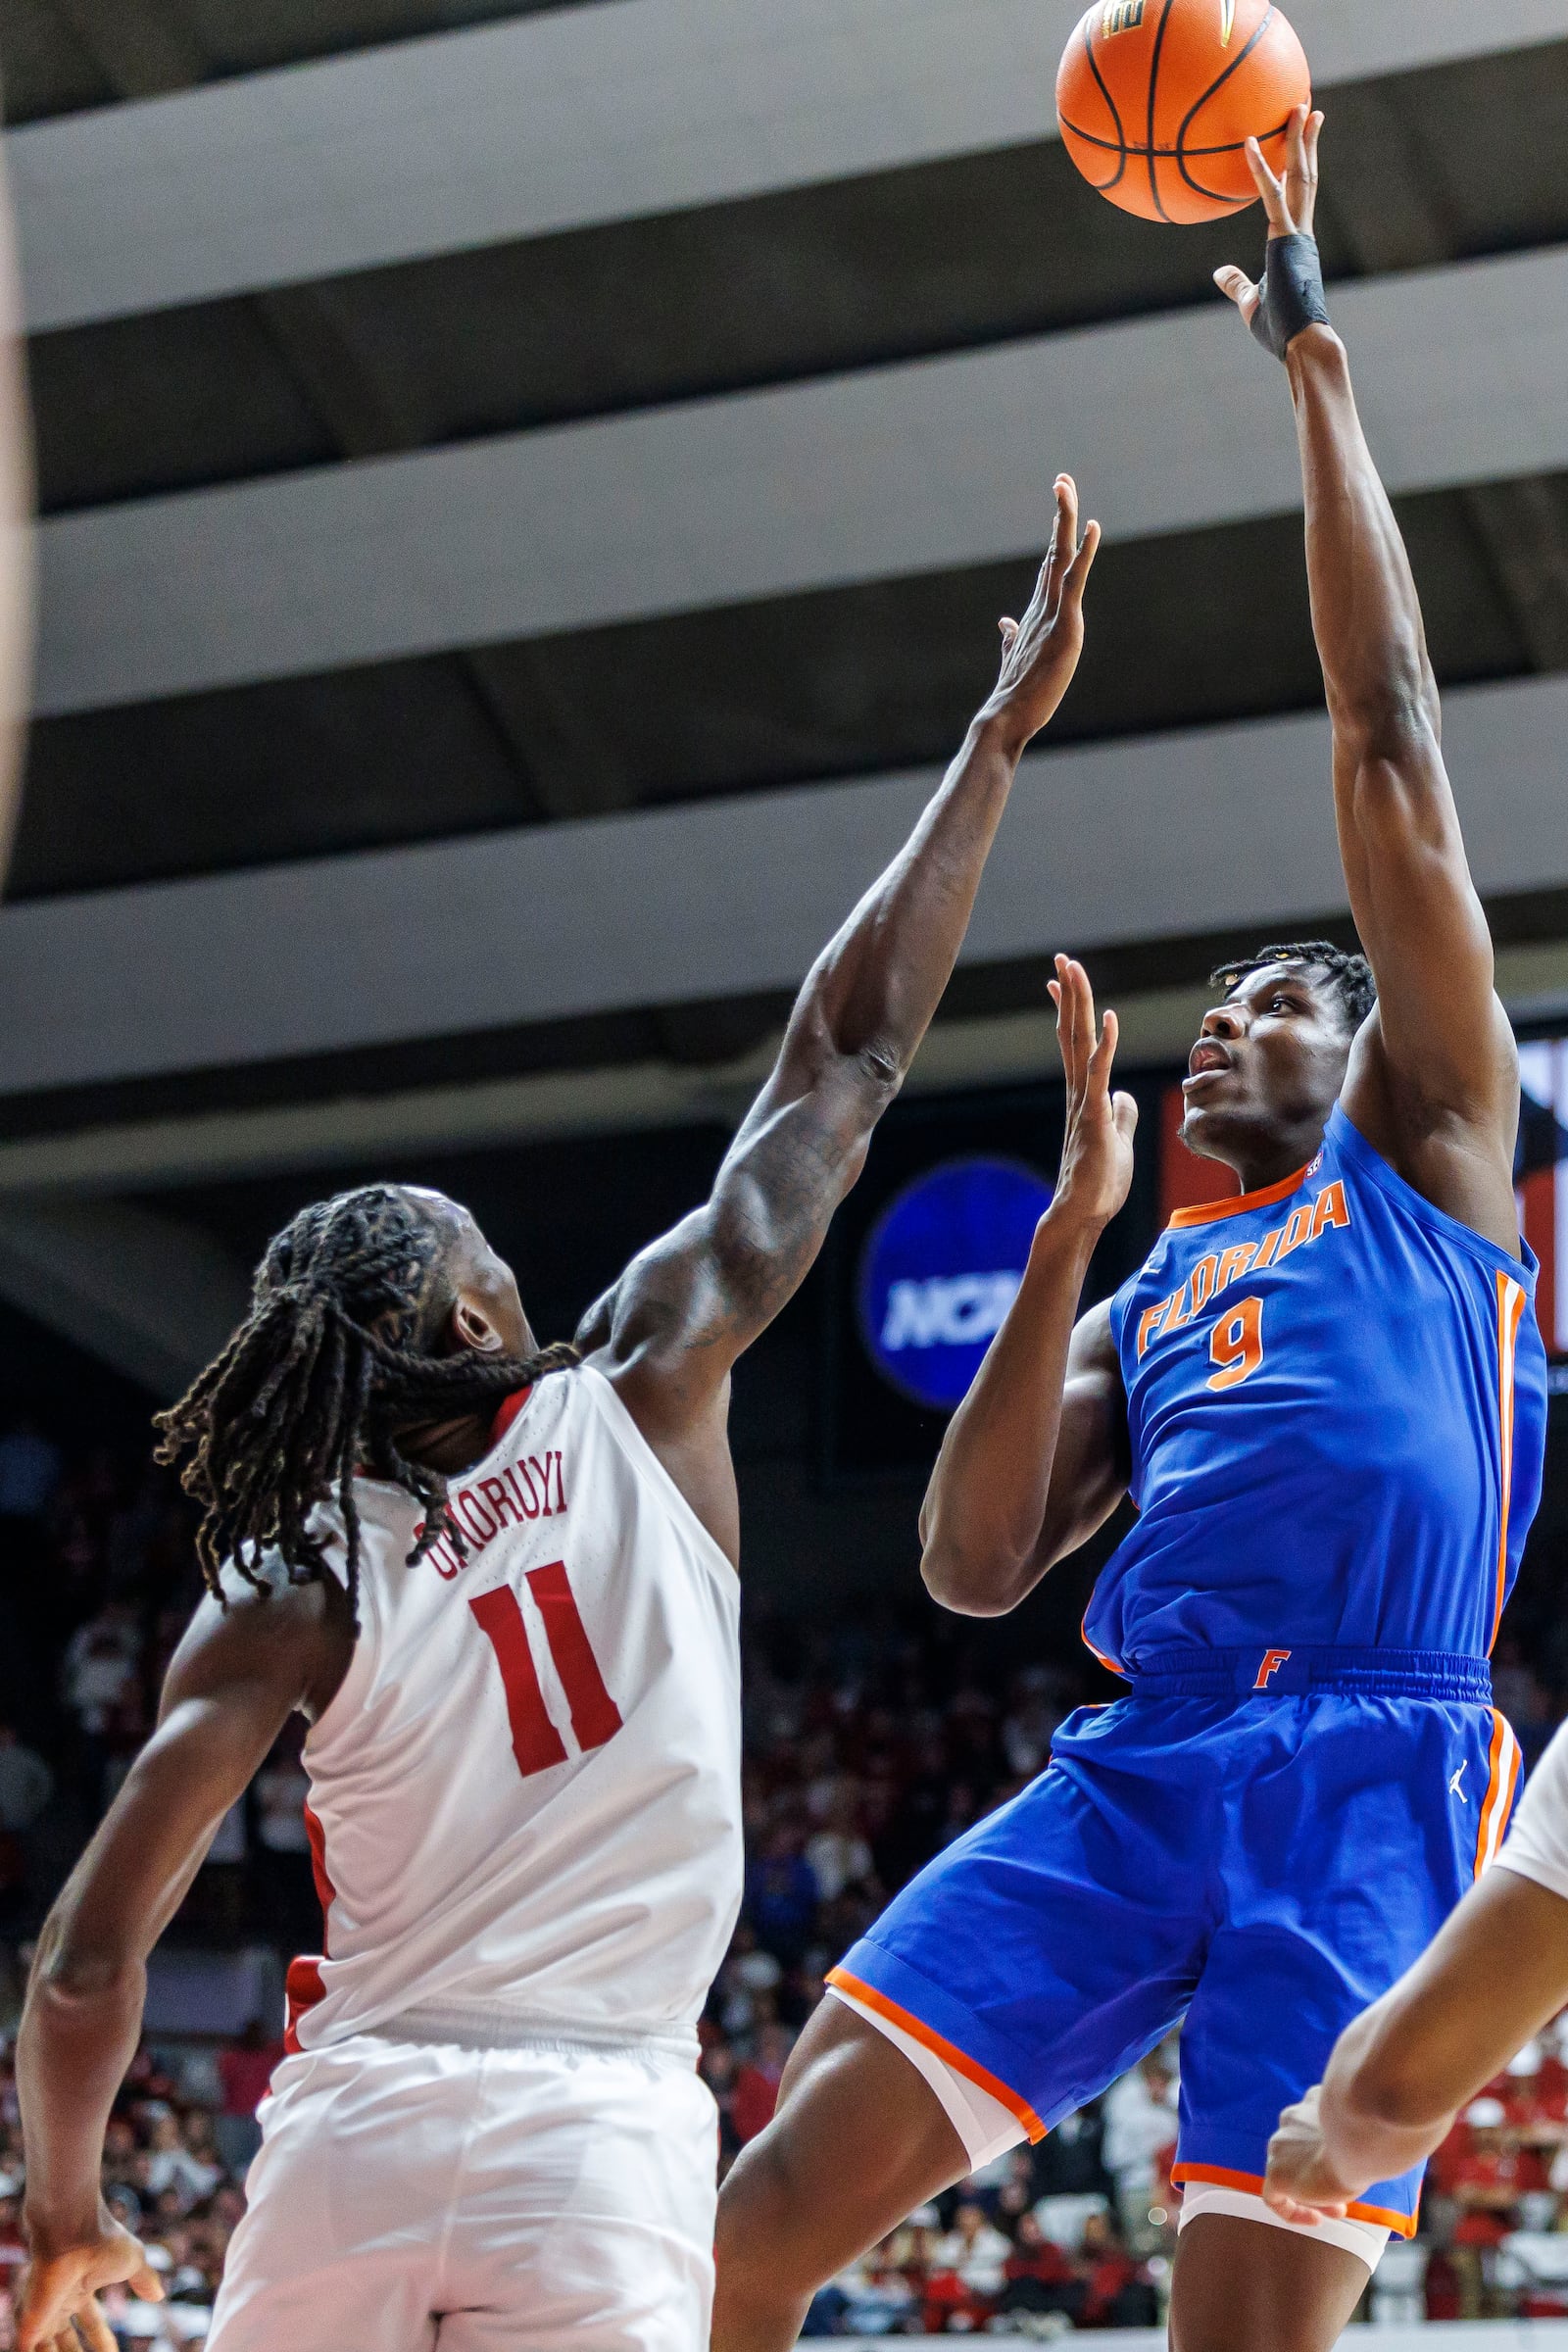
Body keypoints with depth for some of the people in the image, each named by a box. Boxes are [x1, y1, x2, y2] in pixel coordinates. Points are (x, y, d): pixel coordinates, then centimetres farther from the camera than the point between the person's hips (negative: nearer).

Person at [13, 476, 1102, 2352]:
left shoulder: (283, 1596, 5)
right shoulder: (646, 1397, 4)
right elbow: (849, 1057, 11)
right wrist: (997, 739, 19)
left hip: (352, 2130, 2)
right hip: (600, 2146, -1)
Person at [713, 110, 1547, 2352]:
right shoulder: (1140, 1308, 29)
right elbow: (975, 1569, 13)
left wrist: (1312, 351, 11)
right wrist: (1072, 1222, 10)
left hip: (1372, 1777, -4)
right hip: (1134, 1765, 5)